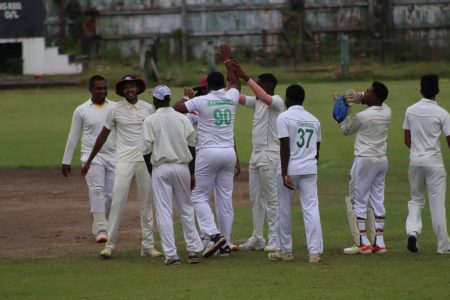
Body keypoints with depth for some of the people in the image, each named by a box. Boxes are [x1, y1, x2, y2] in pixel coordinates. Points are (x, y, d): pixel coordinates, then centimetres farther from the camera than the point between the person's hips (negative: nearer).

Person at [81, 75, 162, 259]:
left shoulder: (148, 109, 6)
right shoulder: (116, 110, 0)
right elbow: (103, 135, 8)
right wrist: (89, 161, 10)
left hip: (145, 160, 2)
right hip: (124, 161, -2)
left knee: (146, 204, 4)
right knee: (117, 201, -10)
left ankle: (148, 246, 9)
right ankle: (110, 245, -8)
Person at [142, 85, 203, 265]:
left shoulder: (150, 121, -5)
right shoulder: (183, 119, 3)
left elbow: (147, 148, -9)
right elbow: (192, 146, 3)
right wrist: (192, 173, 10)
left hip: (161, 168, -3)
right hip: (182, 167, 3)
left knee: (164, 212, 0)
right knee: (186, 210, 13)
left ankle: (171, 254, -5)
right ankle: (193, 250, 10)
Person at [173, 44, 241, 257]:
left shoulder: (202, 101, -9)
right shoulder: (231, 98, 4)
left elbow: (176, 109, -7)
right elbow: (235, 83, 27)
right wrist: (227, 60, 37)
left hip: (208, 153, -5)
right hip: (229, 153, 5)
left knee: (199, 196, 3)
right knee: (225, 198, 9)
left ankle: (214, 234, -15)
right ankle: (226, 244, 10)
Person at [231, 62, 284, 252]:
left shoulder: (277, 101, -10)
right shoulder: (257, 102, 14)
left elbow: (265, 98, -31)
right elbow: (237, 97, 10)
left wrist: (245, 78, -30)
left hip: (270, 155, -9)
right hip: (256, 154, 9)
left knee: (271, 198, -7)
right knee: (255, 197, 11)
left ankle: (275, 239, -4)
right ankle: (257, 238, 16)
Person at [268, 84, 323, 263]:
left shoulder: (284, 117, -6)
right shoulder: (314, 120, 12)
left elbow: (285, 147, -14)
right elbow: (317, 149, 14)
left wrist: (284, 174, -15)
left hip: (290, 168, -4)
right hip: (310, 170, 4)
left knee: (284, 210, 9)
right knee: (311, 209, -1)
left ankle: (285, 250, 16)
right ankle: (315, 251, -10)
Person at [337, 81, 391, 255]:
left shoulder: (362, 116, -17)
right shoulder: (386, 112, 2)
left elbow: (346, 130, 1)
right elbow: (377, 103, 22)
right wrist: (359, 98, 4)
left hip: (365, 160, -7)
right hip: (382, 160, 7)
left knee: (358, 201, 1)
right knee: (377, 200, 12)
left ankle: (362, 243, -4)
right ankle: (379, 242, 9)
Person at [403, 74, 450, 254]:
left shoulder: (411, 111, 1)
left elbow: (407, 140, 7)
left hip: (415, 160, 3)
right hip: (434, 162, -3)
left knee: (416, 199, 17)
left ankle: (412, 231, -7)